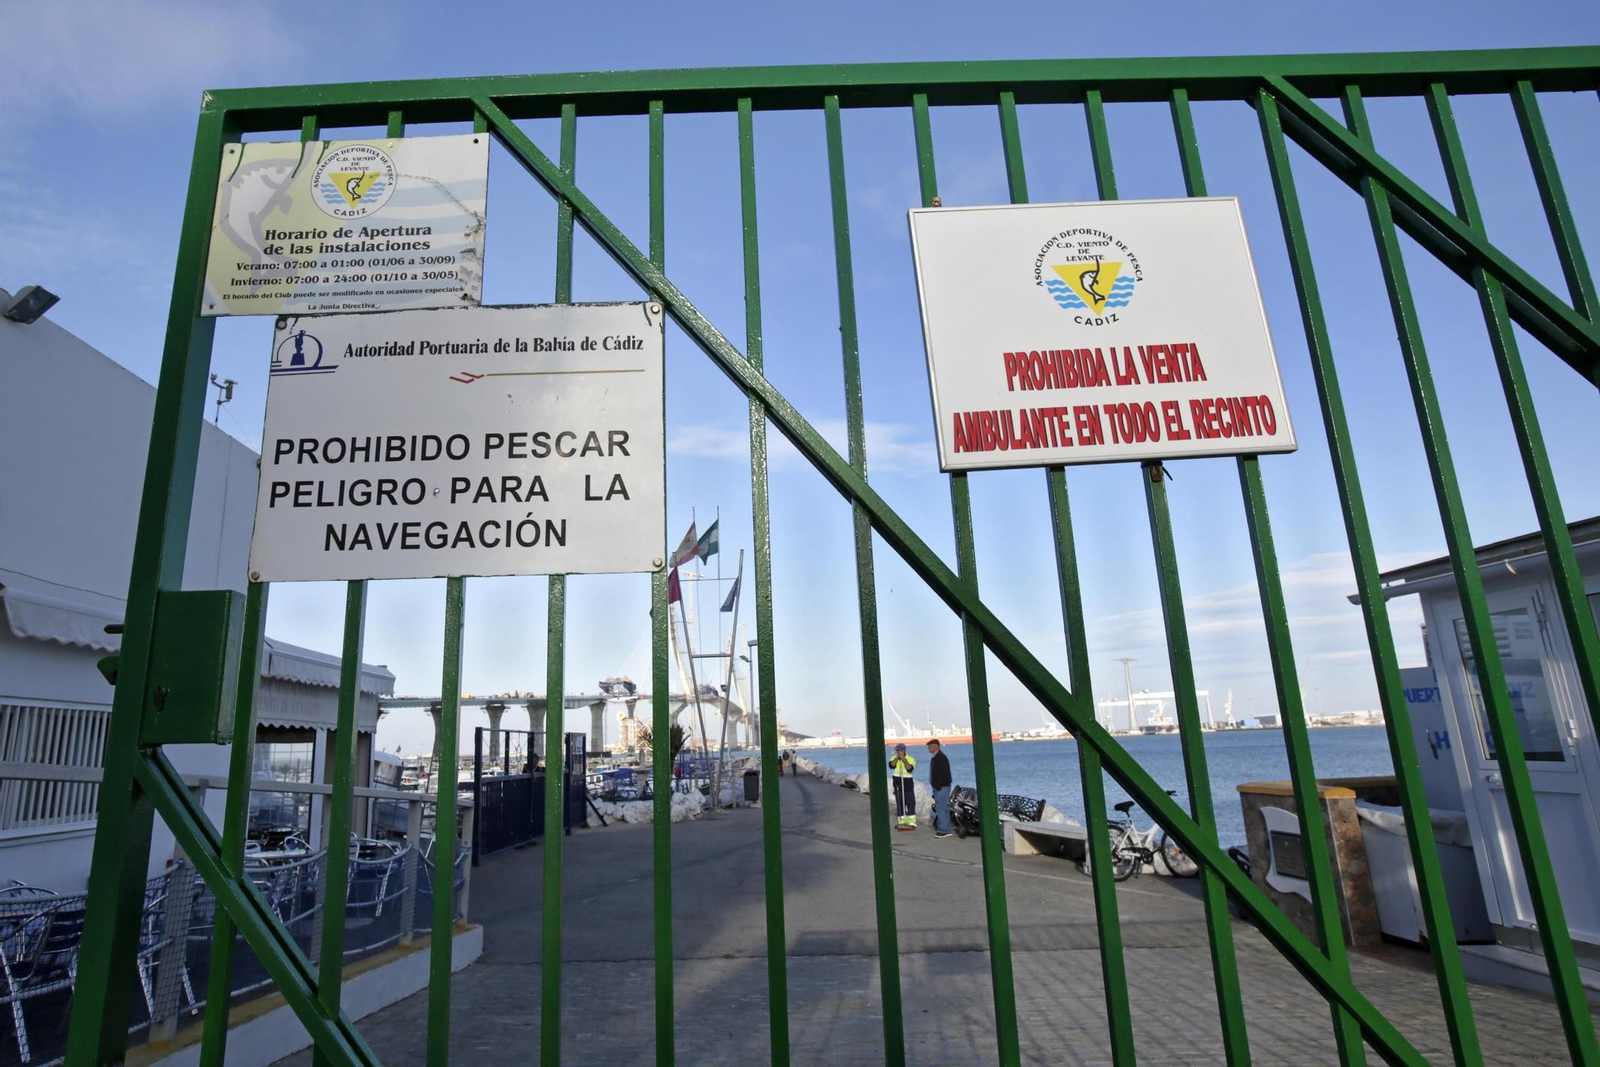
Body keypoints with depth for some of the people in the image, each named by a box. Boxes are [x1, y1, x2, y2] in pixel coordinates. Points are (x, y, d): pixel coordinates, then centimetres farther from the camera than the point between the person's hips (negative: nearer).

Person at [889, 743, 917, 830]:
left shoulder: (910, 759, -5)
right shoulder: (894, 758, 6)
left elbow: (910, 768, -22)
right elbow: (891, 765, -14)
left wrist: (903, 759, -23)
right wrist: (897, 757, -18)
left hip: (908, 785, -3)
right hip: (898, 786, 3)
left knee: (911, 804, -5)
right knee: (899, 805, 7)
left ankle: (912, 822, -3)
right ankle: (901, 822, 14)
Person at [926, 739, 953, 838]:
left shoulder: (941, 758, -17)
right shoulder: (935, 757, 15)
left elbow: (943, 773, -23)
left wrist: (938, 786, -22)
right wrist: (934, 786, 15)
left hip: (942, 787, -11)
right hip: (937, 787, 11)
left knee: (941, 809, -9)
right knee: (943, 808, 14)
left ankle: (943, 830, -5)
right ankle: (946, 830, 19)